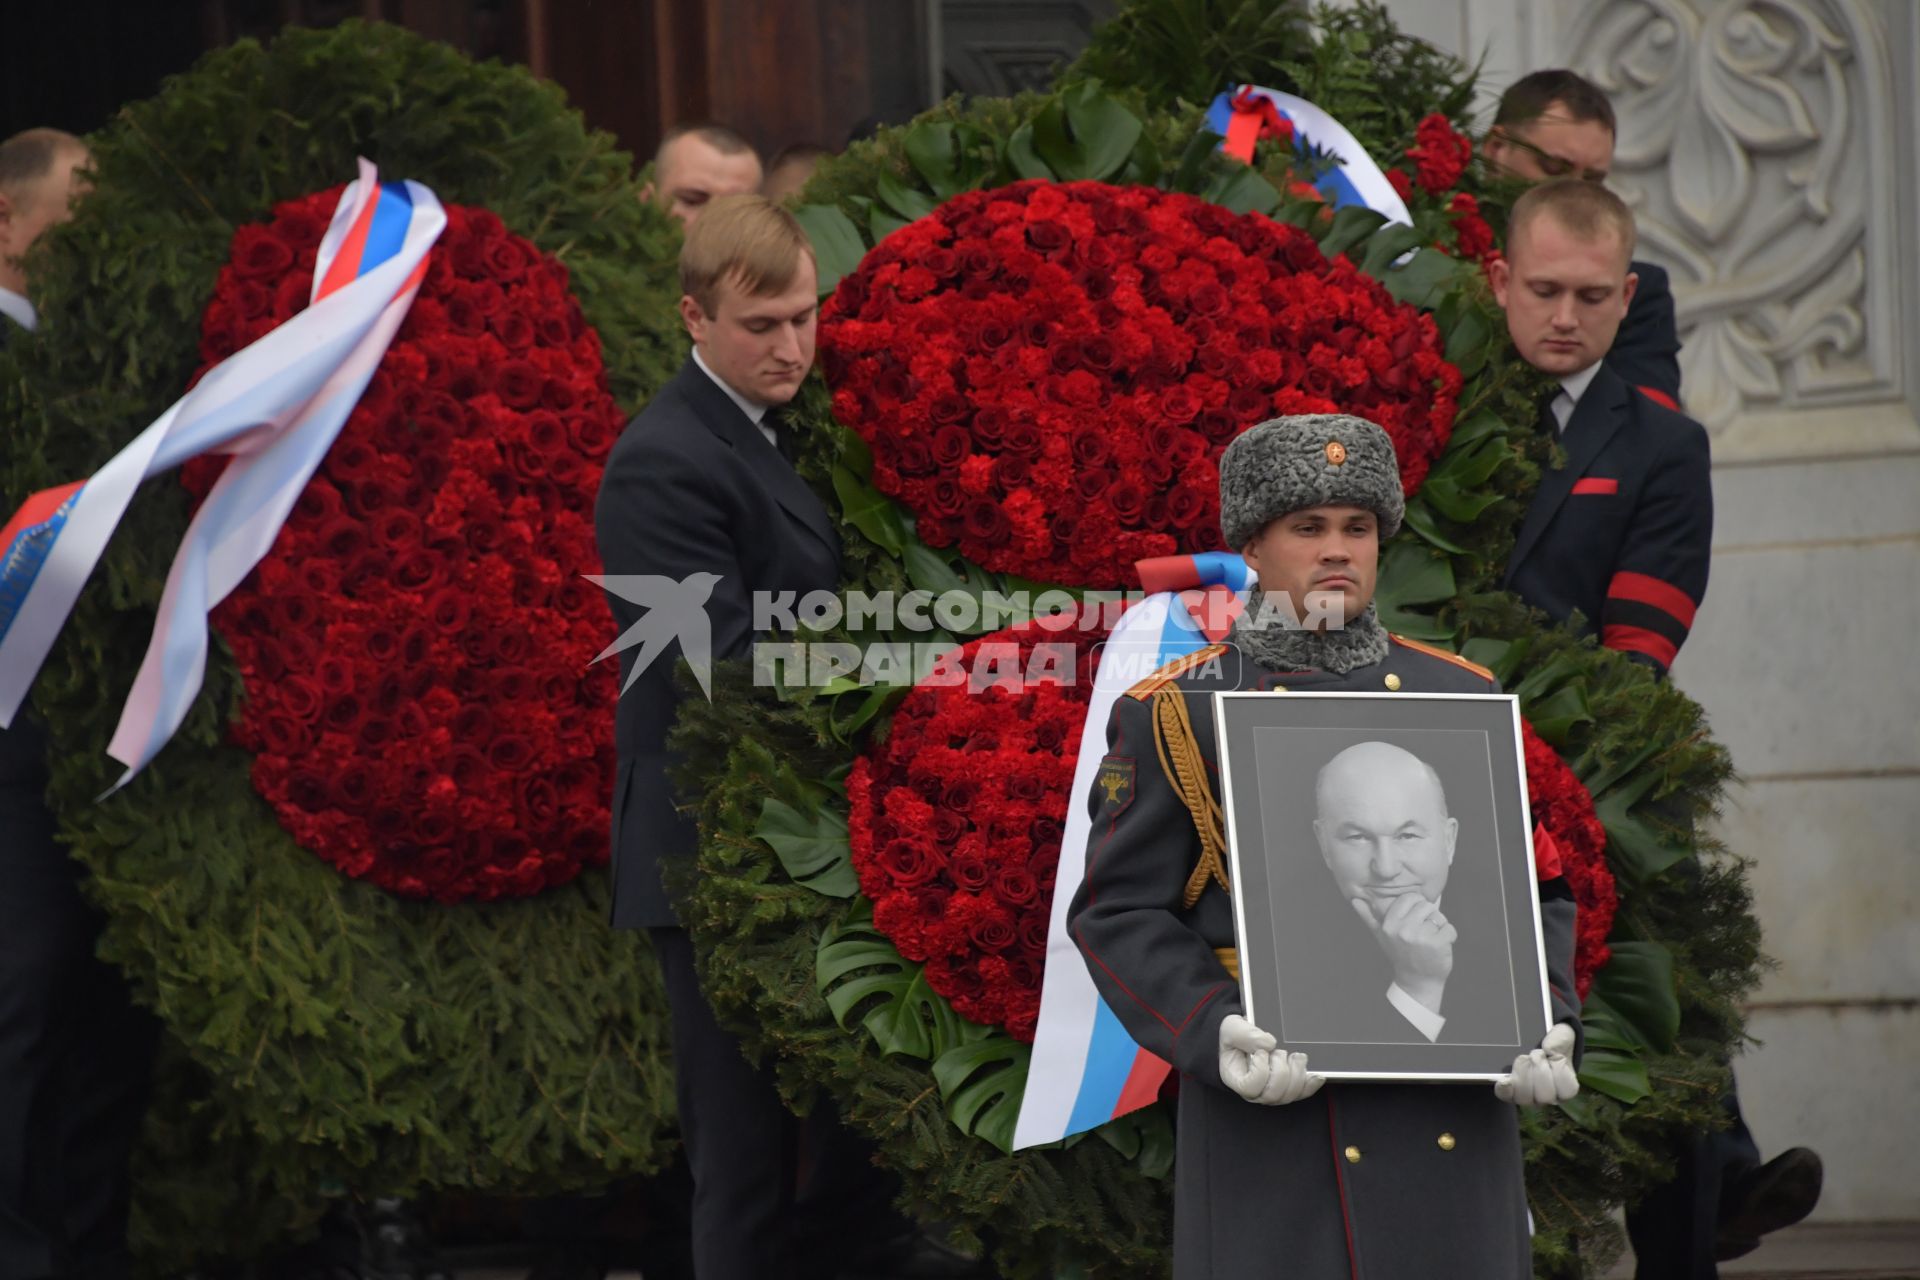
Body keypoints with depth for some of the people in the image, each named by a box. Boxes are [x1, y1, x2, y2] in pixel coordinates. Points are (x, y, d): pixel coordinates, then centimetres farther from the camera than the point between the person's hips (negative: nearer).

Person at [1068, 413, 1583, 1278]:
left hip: (1454, 1121, 3)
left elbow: (1535, 895, 15)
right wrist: (1219, 1040, -17)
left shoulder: (1463, 701, 13)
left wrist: (1547, 1028, -4)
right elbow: (1119, 916, -1)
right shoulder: (1175, 717, 3)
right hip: (1273, 1133, -3)